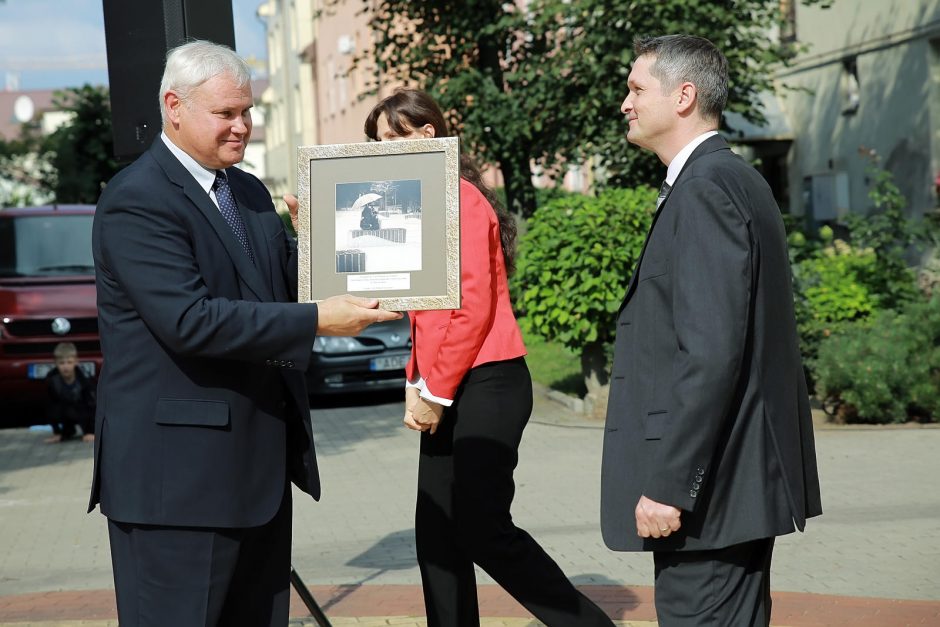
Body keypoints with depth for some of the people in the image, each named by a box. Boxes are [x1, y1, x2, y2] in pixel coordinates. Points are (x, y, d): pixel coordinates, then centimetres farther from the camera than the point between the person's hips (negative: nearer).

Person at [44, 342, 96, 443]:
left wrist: (91, 432, -28)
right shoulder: (51, 379, -28)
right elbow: (50, 406, -18)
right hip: (66, 408, 0)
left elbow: (91, 404, -26)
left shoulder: (84, 378, -33)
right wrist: (56, 433, -15)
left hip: (83, 409, 0)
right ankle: (68, 430, 4)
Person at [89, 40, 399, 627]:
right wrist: (318, 321, -26)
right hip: (179, 467, -9)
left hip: (262, 462, 9)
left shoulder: (249, 192, 15)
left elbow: (286, 283, 15)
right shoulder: (136, 201, -14)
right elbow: (188, 320, -25)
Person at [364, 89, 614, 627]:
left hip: (485, 385, -9)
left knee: (483, 530, -9)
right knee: (437, 536, 7)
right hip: (447, 392, 9)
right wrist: (419, 385, 8)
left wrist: (435, 392, -13)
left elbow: (474, 307, -16)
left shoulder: (459, 198, -10)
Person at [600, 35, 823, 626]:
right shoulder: (732, 178, 15)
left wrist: (667, 485, -21)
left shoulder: (705, 188, -16)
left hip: (709, 488, -10)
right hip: (736, 477, 10)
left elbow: (711, 352, -23)